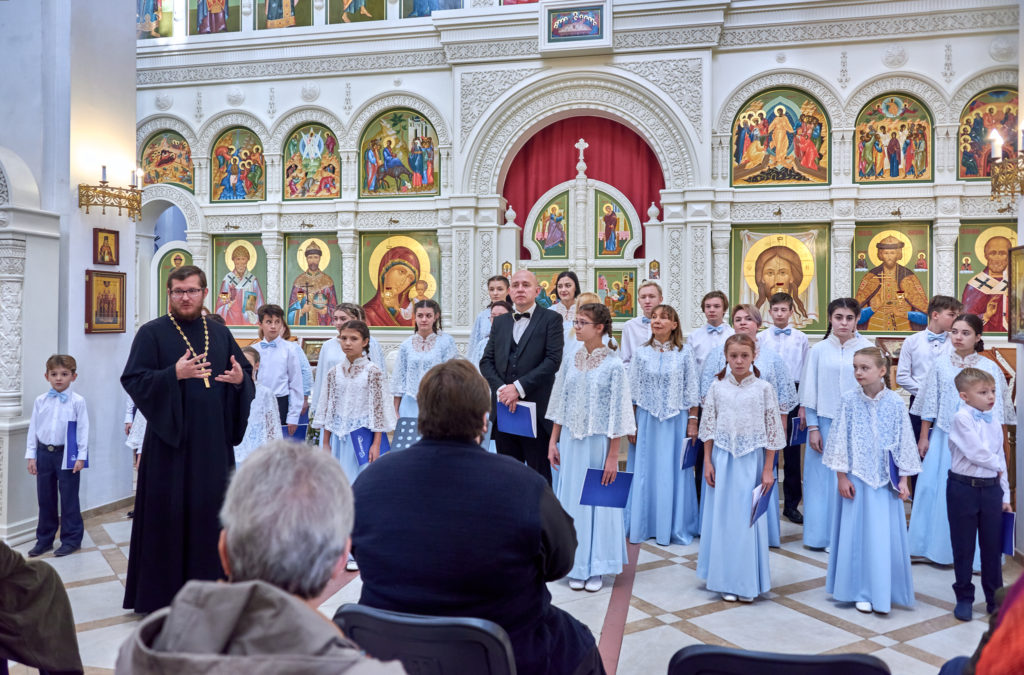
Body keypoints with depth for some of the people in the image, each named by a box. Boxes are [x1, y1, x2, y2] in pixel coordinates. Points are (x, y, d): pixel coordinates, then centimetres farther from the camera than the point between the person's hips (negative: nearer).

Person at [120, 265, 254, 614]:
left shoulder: (220, 333, 11)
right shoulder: (152, 333, -2)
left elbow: (246, 372, 15)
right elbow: (132, 380, -9)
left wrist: (240, 379, -8)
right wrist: (174, 373, -23)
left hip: (214, 441, 4)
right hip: (170, 440, -4)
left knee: (212, 512, 9)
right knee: (168, 514, 1)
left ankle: (208, 584, 22)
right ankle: (161, 591, 14)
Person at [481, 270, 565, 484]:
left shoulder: (551, 319, 1)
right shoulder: (500, 322, 15)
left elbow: (553, 360, -9)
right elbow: (486, 361, 9)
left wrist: (519, 387, -14)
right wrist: (501, 389, -9)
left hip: (536, 410, -4)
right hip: (503, 409, 4)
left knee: (539, 478, 2)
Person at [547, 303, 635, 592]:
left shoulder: (614, 365, -9)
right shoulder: (570, 362, 4)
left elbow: (617, 414, -9)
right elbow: (559, 405, 9)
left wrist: (613, 457, -10)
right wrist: (553, 442, 6)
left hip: (599, 442, -4)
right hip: (571, 442, 4)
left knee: (599, 502, 5)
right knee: (572, 499, 9)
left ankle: (596, 568, 20)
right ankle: (577, 567, 23)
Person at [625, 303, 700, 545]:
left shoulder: (684, 352, 0)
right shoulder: (641, 353, 2)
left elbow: (691, 390, 2)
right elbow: (633, 391, 2)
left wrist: (693, 421, -2)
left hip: (676, 420, -1)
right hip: (646, 419, 1)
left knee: (674, 471, 5)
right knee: (645, 469, 6)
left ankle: (674, 527, 18)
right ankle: (643, 525, 18)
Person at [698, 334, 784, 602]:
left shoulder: (763, 388, -4)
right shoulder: (717, 387, 1)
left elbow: (772, 431, -2)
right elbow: (709, 428, 5)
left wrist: (768, 469, -4)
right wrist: (707, 462, 1)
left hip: (751, 461, -2)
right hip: (723, 460, 2)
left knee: (749, 518, 3)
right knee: (722, 517, 6)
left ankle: (747, 582, 17)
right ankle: (726, 581, 18)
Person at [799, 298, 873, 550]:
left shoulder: (867, 348, 1)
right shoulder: (819, 350, 2)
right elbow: (809, 391, 4)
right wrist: (812, 427, 0)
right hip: (825, 422, 1)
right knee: (824, 477, 5)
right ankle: (823, 533, 17)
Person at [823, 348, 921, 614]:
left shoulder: (895, 403, -4)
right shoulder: (849, 401, -5)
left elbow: (904, 442, 1)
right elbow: (840, 440, -2)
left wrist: (903, 479, 0)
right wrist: (842, 476, -4)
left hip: (885, 479, 0)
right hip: (857, 477, 0)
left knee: (885, 534, 4)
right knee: (858, 532, 5)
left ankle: (883, 592, 18)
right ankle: (861, 591, 17)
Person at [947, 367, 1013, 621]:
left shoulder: (995, 424, 8)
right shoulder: (962, 418, -11)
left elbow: (1001, 460, 13)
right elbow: (976, 453, -18)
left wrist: (1005, 496, 13)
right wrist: (996, 464, 0)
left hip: (991, 488, 5)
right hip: (964, 488, -5)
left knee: (993, 545, 11)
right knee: (963, 547, 5)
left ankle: (995, 599, 24)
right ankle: (964, 598, 18)